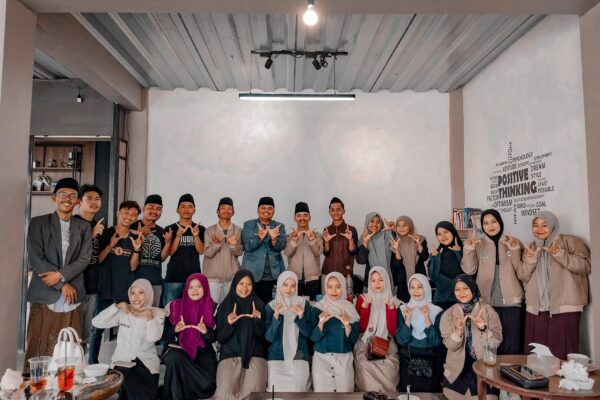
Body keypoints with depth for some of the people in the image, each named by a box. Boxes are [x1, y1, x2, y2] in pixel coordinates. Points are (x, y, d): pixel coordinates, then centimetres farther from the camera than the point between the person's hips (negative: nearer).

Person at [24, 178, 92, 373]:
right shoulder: (38, 223, 4)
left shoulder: (84, 227, 10)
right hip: (45, 295, -2)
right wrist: (63, 285, -9)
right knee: (39, 350, 2)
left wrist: (61, 275, -14)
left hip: (71, 297, 2)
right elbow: (35, 258, -5)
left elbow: (84, 259, 2)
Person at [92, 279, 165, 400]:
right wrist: (117, 306, -11)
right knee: (130, 387, -29)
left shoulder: (158, 313, -1)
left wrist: (149, 315, -15)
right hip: (123, 360, 1)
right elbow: (96, 322, -8)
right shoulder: (122, 313, 3)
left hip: (147, 361, -1)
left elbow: (152, 338, -15)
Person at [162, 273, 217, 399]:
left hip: (202, 352, 0)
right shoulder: (175, 305, -1)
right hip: (177, 349, 0)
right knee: (175, 357, -36)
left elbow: (214, 338, -1)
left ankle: (184, 390, 10)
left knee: (206, 385, -24)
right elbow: (164, 334, 1)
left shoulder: (213, 307, -2)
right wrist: (175, 329, -21)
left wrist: (206, 331, -24)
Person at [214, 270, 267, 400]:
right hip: (229, 355, 0)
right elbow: (220, 338, 2)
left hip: (254, 355, 0)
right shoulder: (224, 306, 6)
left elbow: (262, 336, 1)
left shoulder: (259, 305, 5)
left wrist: (258, 320, -18)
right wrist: (229, 324, -17)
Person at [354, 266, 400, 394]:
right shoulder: (362, 299, 2)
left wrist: (391, 307, -13)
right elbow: (360, 328, -5)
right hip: (365, 344, 0)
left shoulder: (393, 301, 4)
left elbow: (392, 331, -4)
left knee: (388, 368, -27)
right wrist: (365, 306, -15)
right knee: (365, 366, -28)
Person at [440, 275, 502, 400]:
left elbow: (497, 340, -6)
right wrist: (458, 331, -24)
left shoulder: (487, 310, -2)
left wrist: (483, 329, -22)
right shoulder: (448, 314, -1)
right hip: (458, 368, 1)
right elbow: (450, 346, -7)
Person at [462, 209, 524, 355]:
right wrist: (468, 249, -15)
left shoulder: (514, 242, 5)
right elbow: (469, 270, -4)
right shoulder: (478, 244, 5)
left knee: (512, 345, 3)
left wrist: (515, 250, -15)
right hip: (487, 301, 0)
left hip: (511, 301, 0)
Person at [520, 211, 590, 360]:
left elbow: (585, 266, -8)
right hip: (537, 308, 4)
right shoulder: (531, 248, 17)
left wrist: (559, 254, -19)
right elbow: (524, 277, 12)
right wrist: (530, 260, -5)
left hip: (564, 307, -4)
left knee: (562, 353, -6)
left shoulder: (570, 241, 3)